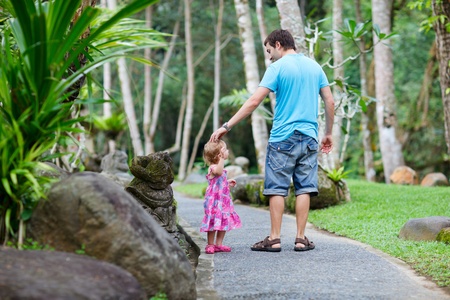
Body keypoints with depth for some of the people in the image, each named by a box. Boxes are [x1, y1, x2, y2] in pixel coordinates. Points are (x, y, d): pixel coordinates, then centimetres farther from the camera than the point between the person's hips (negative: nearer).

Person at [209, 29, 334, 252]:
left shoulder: (277, 67, -5)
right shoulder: (315, 66, 11)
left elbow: (254, 101, -12)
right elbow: (330, 102, 11)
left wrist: (226, 127, -10)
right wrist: (328, 134, 20)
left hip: (283, 138, -4)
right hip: (309, 138, 4)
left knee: (277, 188, 1)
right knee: (304, 188, 4)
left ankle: (274, 239, 2)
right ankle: (301, 238, 4)